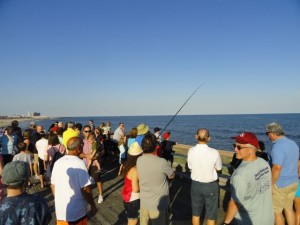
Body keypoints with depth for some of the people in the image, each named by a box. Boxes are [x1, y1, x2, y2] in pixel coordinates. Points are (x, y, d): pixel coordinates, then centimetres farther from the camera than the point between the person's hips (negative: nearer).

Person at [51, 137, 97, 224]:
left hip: (60, 210, 5)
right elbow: (85, 189, -19)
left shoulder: (58, 162, -1)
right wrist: (93, 205, -5)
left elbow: (53, 186, 8)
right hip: (77, 212, -5)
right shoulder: (79, 163, -20)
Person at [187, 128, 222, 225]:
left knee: (196, 212, 22)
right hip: (211, 185, -2)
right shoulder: (214, 152, -22)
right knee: (211, 214, 19)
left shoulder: (191, 151, -16)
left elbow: (190, 166, 0)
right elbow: (218, 168, -5)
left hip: (196, 184, 2)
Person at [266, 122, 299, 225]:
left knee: (276, 211, 8)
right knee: (289, 208, 21)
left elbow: (277, 168, -29)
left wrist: (271, 185, -19)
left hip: (280, 185, -8)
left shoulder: (278, 146, -23)